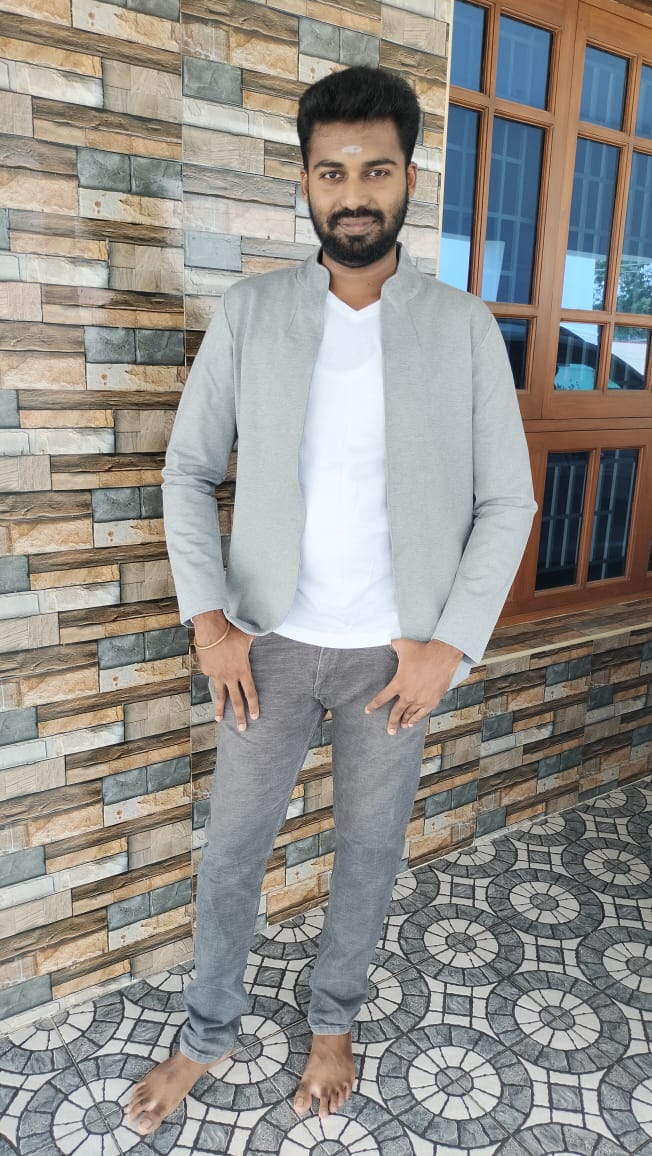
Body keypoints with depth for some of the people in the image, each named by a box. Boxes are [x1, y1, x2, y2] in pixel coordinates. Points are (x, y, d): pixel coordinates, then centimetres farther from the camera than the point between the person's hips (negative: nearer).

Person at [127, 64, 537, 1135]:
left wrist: (452, 643, -10)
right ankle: (207, 1034, 38)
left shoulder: (465, 328, -4)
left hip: (393, 650, 0)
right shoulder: (248, 312, -3)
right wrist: (207, 616, -9)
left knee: (371, 847, 15)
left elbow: (507, 501, -2)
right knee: (233, 845, 13)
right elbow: (189, 469, 1)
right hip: (268, 640, 1)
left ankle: (334, 1023, 42)